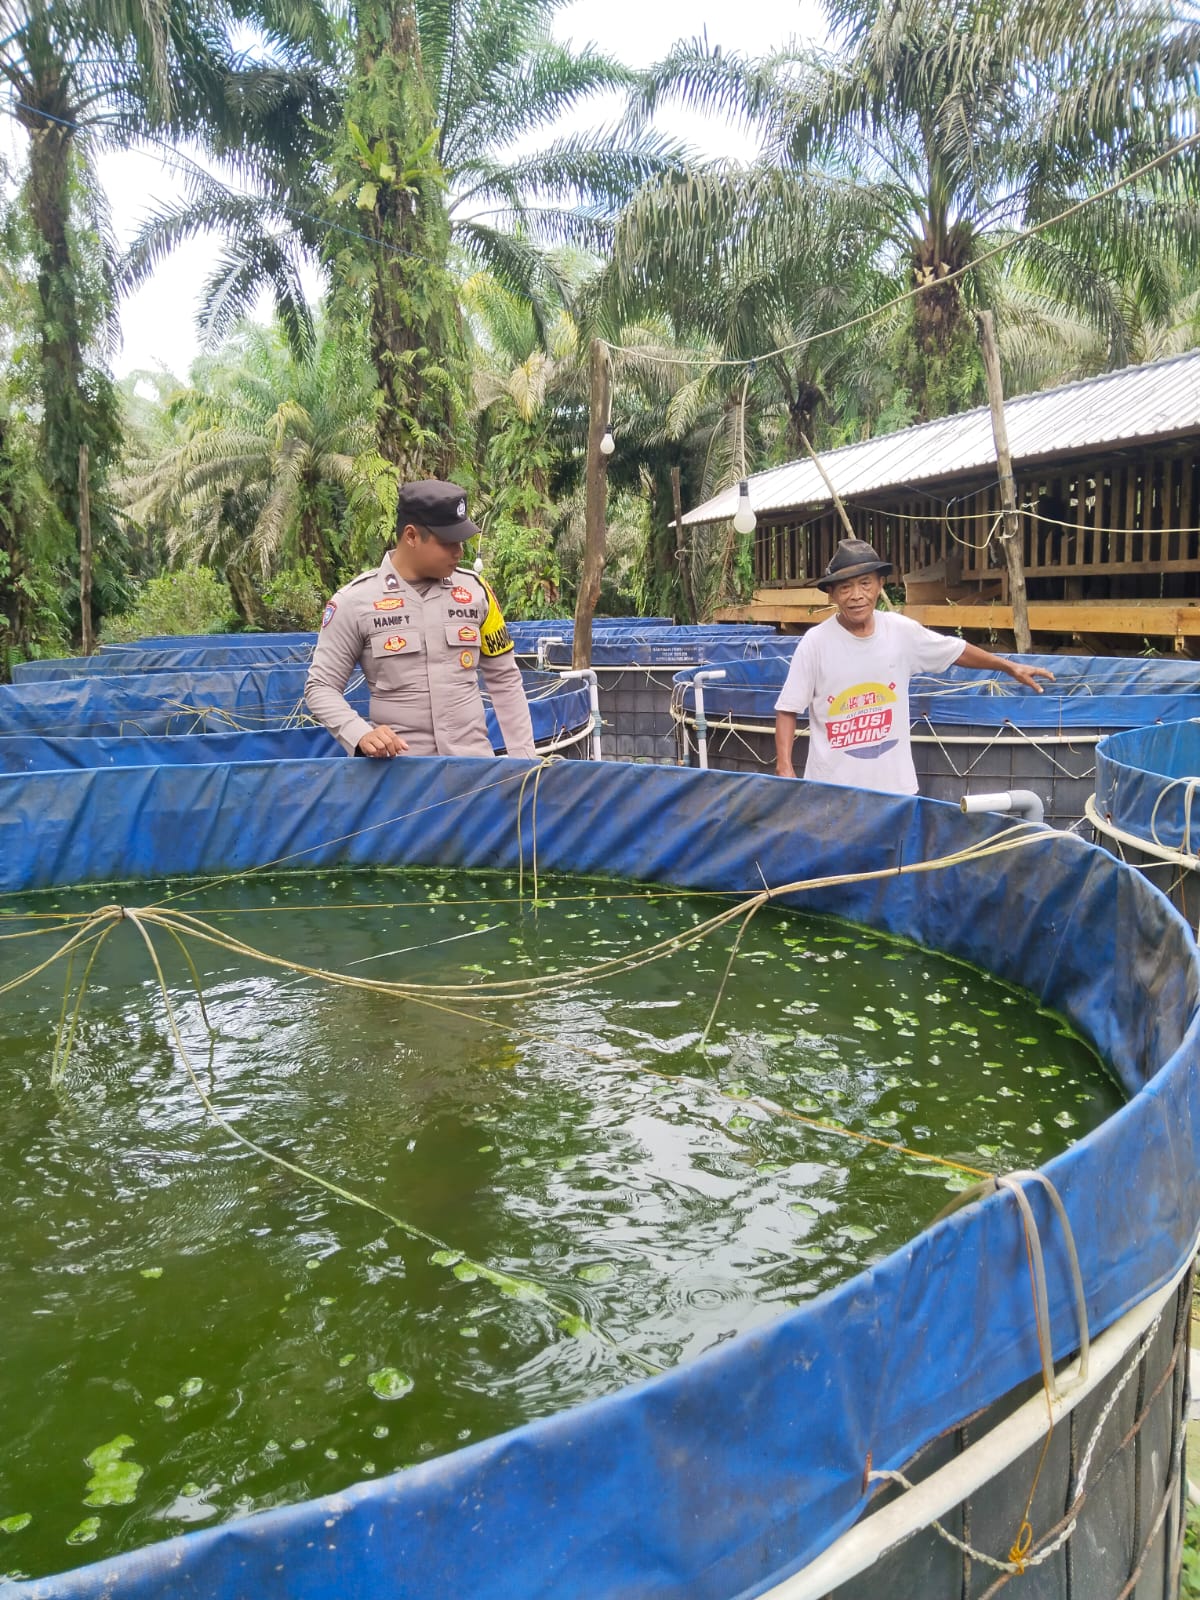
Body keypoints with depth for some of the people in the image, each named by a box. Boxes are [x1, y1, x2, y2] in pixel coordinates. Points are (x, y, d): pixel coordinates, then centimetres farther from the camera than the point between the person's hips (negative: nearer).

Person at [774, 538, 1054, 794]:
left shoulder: (902, 631, -2)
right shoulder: (816, 642, -11)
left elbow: (956, 651, 15)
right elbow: (787, 709, -8)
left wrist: (1010, 667, 20)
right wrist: (784, 766, -18)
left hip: (894, 784, 3)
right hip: (831, 788, -3)